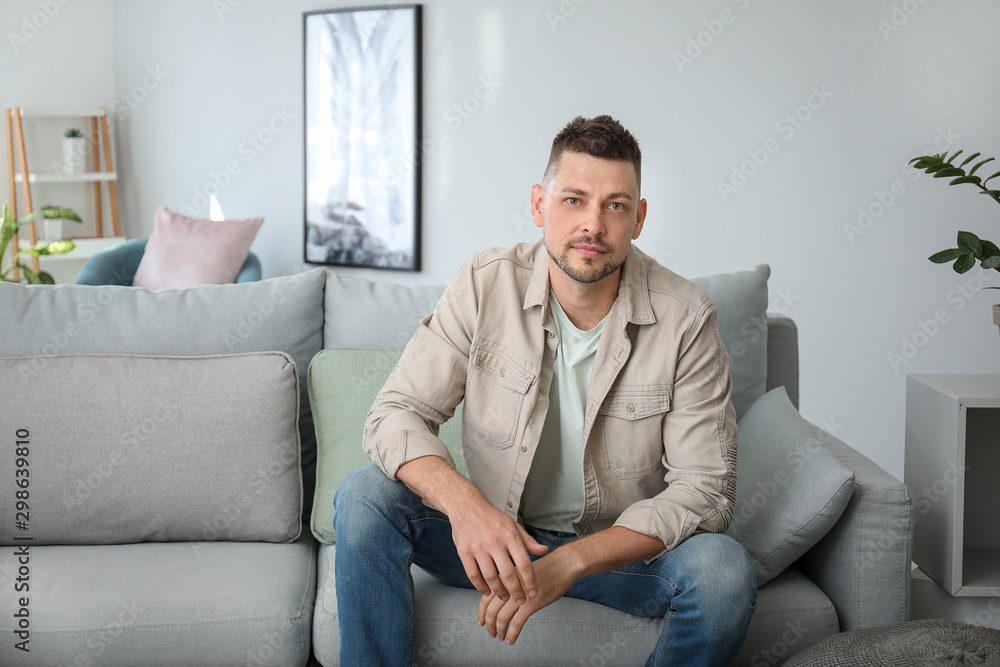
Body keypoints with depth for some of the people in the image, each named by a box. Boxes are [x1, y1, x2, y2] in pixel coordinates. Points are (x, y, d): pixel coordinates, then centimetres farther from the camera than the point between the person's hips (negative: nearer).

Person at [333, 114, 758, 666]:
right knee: (365, 495, -23)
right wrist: (464, 502, -35)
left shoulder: (685, 318, -14)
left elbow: (704, 489, -17)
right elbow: (396, 414, -12)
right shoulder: (485, 285, -11)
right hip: (492, 533, 1)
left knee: (725, 569, -29)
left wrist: (569, 563, -30)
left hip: (621, 544, 0)